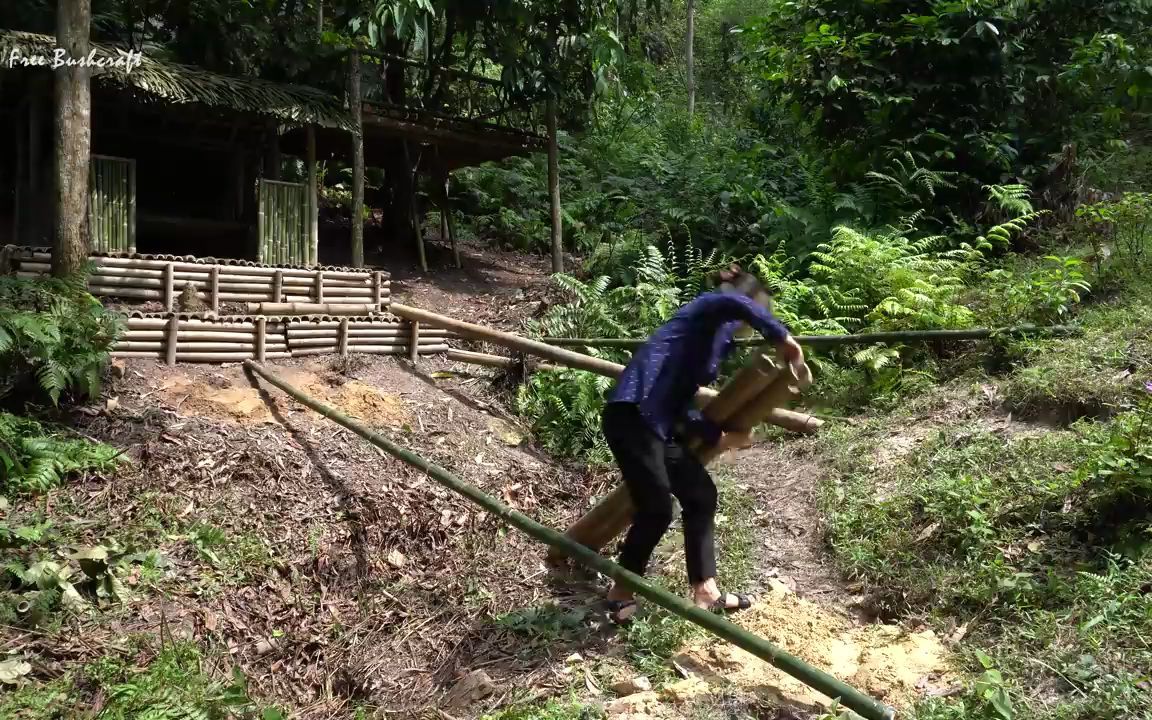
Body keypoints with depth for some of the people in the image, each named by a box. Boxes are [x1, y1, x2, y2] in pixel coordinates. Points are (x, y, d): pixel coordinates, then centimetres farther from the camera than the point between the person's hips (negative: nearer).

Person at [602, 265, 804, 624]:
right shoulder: (707, 310, 1)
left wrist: (718, 436, 12)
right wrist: (782, 337, -19)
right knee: (657, 510, -5)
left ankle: (705, 593, 20)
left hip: (659, 423, 10)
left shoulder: (717, 340, 25)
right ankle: (621, 593, 16)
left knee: (701, 496, 12)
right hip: (632, 414, -10)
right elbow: (732, 302, -28)